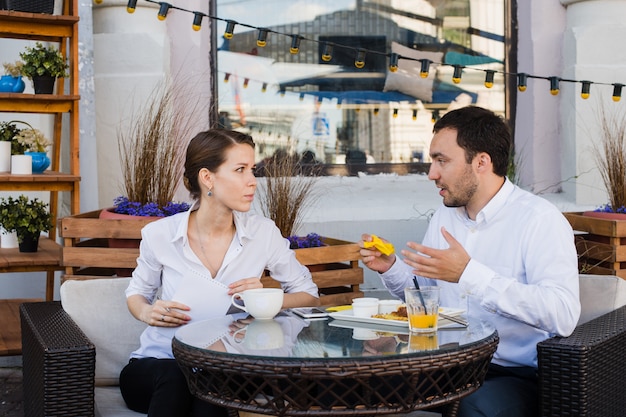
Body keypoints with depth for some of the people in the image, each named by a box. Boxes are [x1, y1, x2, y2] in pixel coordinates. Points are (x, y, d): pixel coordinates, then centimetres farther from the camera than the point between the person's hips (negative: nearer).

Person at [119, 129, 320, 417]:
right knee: (175, 377, -35)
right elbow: (137, 291, 13)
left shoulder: (263, 233, -6)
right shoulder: (160, 235, -6)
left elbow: (309, 296, 5)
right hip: (158, 364, 1)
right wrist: (146, 312, -10)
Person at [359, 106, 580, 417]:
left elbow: (563, 315, -26)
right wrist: (390, 268, 1)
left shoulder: (540, 219, -13)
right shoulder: (444, 216, 12)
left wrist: (469, 274, -29)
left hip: (517, 375, -6)